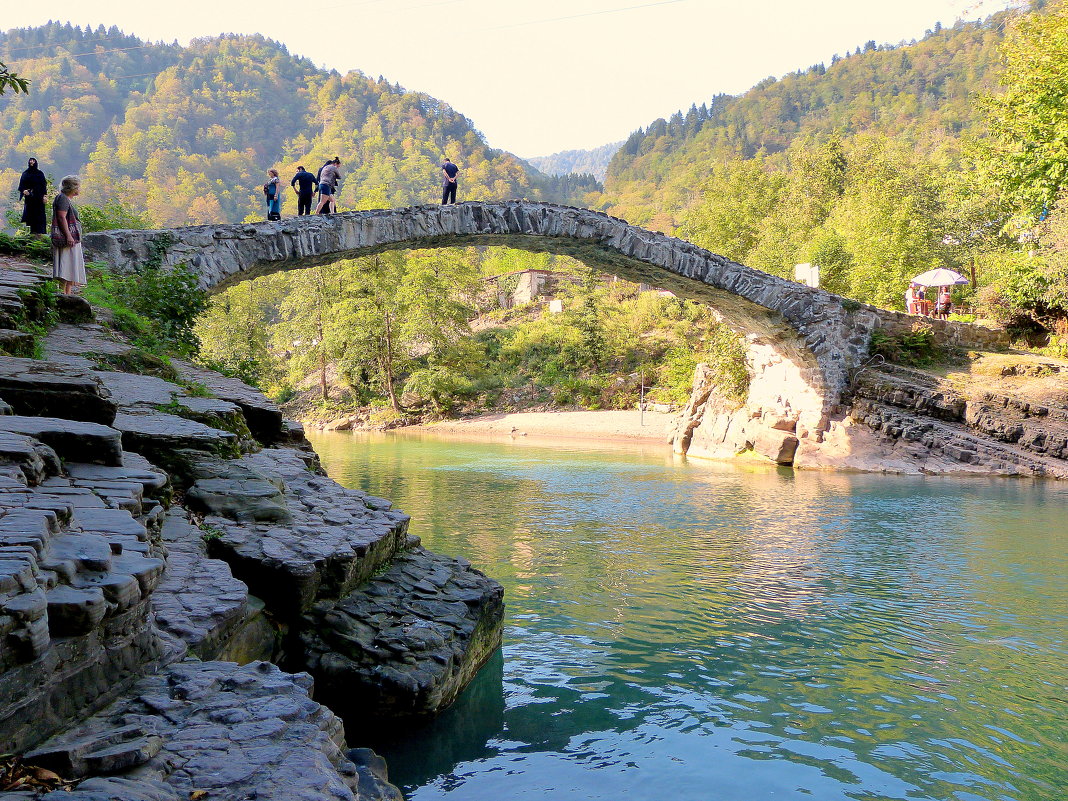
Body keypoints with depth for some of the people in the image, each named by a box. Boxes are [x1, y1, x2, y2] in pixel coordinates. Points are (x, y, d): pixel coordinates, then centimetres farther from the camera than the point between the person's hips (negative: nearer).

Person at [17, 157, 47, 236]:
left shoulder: (40, 173, 7)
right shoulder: (25, 173, 12)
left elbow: (44, 185, 3)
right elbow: (21, 184, 8)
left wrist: (44, 195, -7)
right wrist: (23, 190, -12)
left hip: (38, 196, -2)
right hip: (29, 196, 2)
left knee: (39, 213, -8)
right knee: (30, 213, -1)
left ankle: (40, 231, -10)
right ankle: (33, 231, 1)